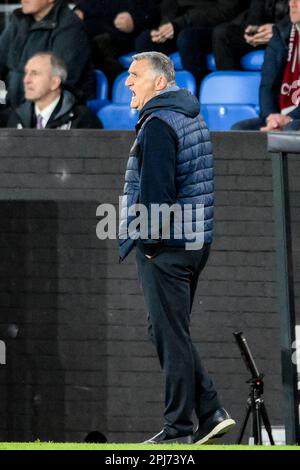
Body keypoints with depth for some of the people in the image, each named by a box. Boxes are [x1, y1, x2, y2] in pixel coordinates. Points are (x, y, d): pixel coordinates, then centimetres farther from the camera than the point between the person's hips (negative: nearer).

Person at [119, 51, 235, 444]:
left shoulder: (158, 124, -15)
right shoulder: (192, 118, 16)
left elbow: (155, 189, -23)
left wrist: (148, 240, -14)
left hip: (165, 248, -10)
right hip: (195, 242, 10)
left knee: (171, 337, -4)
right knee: (169, 332, 16)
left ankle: (178, 430, 1)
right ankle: (211, 413, 12)